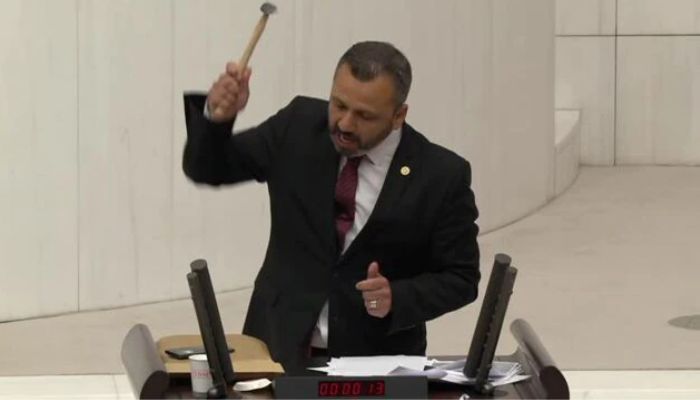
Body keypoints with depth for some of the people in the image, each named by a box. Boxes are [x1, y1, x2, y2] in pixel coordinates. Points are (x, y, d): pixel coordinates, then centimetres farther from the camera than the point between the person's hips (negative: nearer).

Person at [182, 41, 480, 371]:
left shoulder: (441, 175, -9)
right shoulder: (299, 126, -1)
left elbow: (460, 278, -1)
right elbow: (207, 169, 5)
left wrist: (397, 299, -18)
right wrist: (217, 117, -15)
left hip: (376, 359, -2)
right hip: (282, 346, 2)